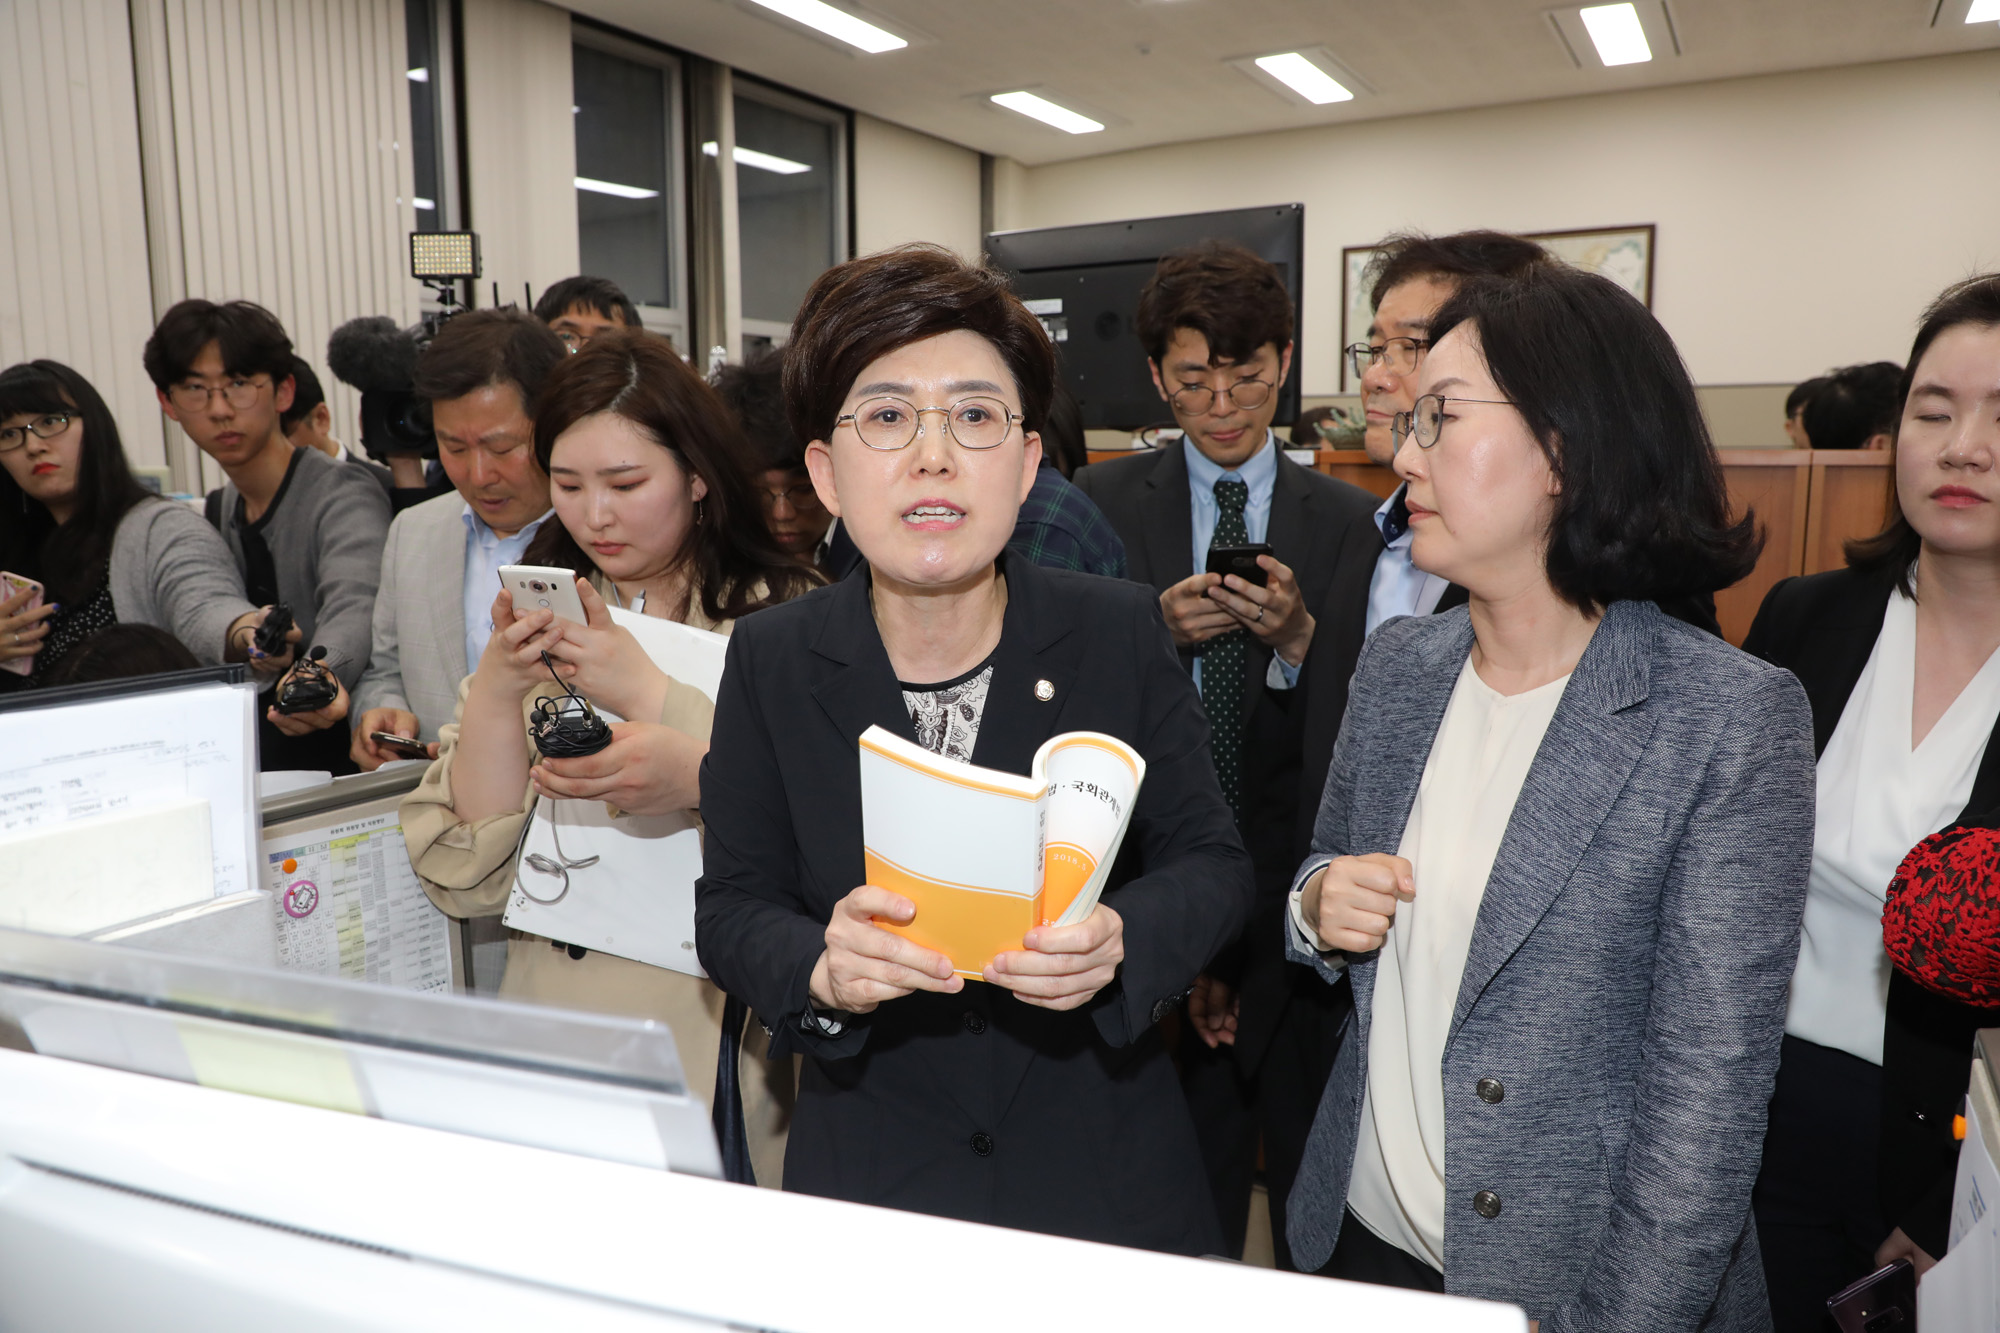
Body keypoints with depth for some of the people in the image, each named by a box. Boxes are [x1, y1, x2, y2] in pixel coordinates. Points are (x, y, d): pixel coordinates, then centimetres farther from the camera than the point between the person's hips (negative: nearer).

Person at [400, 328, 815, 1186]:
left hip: (723, 1029, -3)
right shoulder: (538, 625, 11)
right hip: (554, 1012, 3)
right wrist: (494, 693, -9)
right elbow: (466, 882, 4)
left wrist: (647, 693, -15)